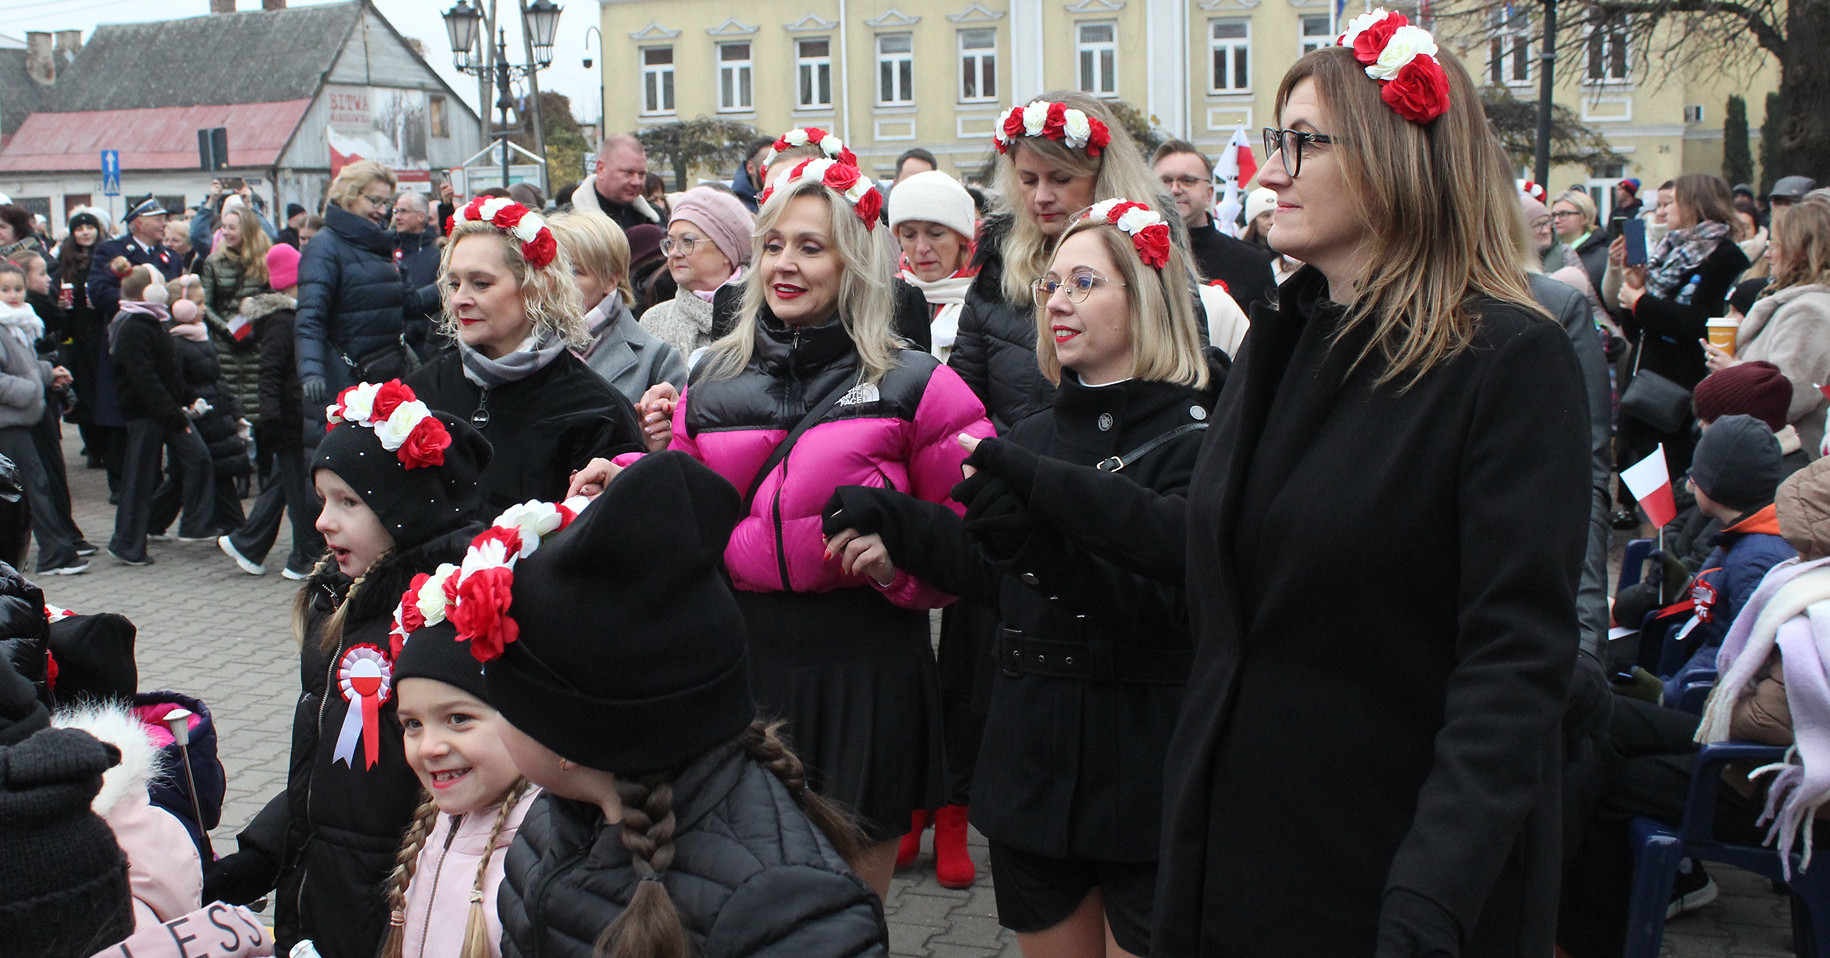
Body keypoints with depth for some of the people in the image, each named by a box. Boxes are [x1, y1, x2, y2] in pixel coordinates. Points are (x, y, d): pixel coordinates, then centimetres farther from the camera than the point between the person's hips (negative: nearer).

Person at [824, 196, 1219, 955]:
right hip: (1034, 758, 6)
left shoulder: (1192, 436, -10)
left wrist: (1027, 532, -33)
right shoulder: (1032, 438, 11)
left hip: (1146, 771, -6)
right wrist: (895, 524, -1)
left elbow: (1157, 601, -22)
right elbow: (1002, 583, 9)